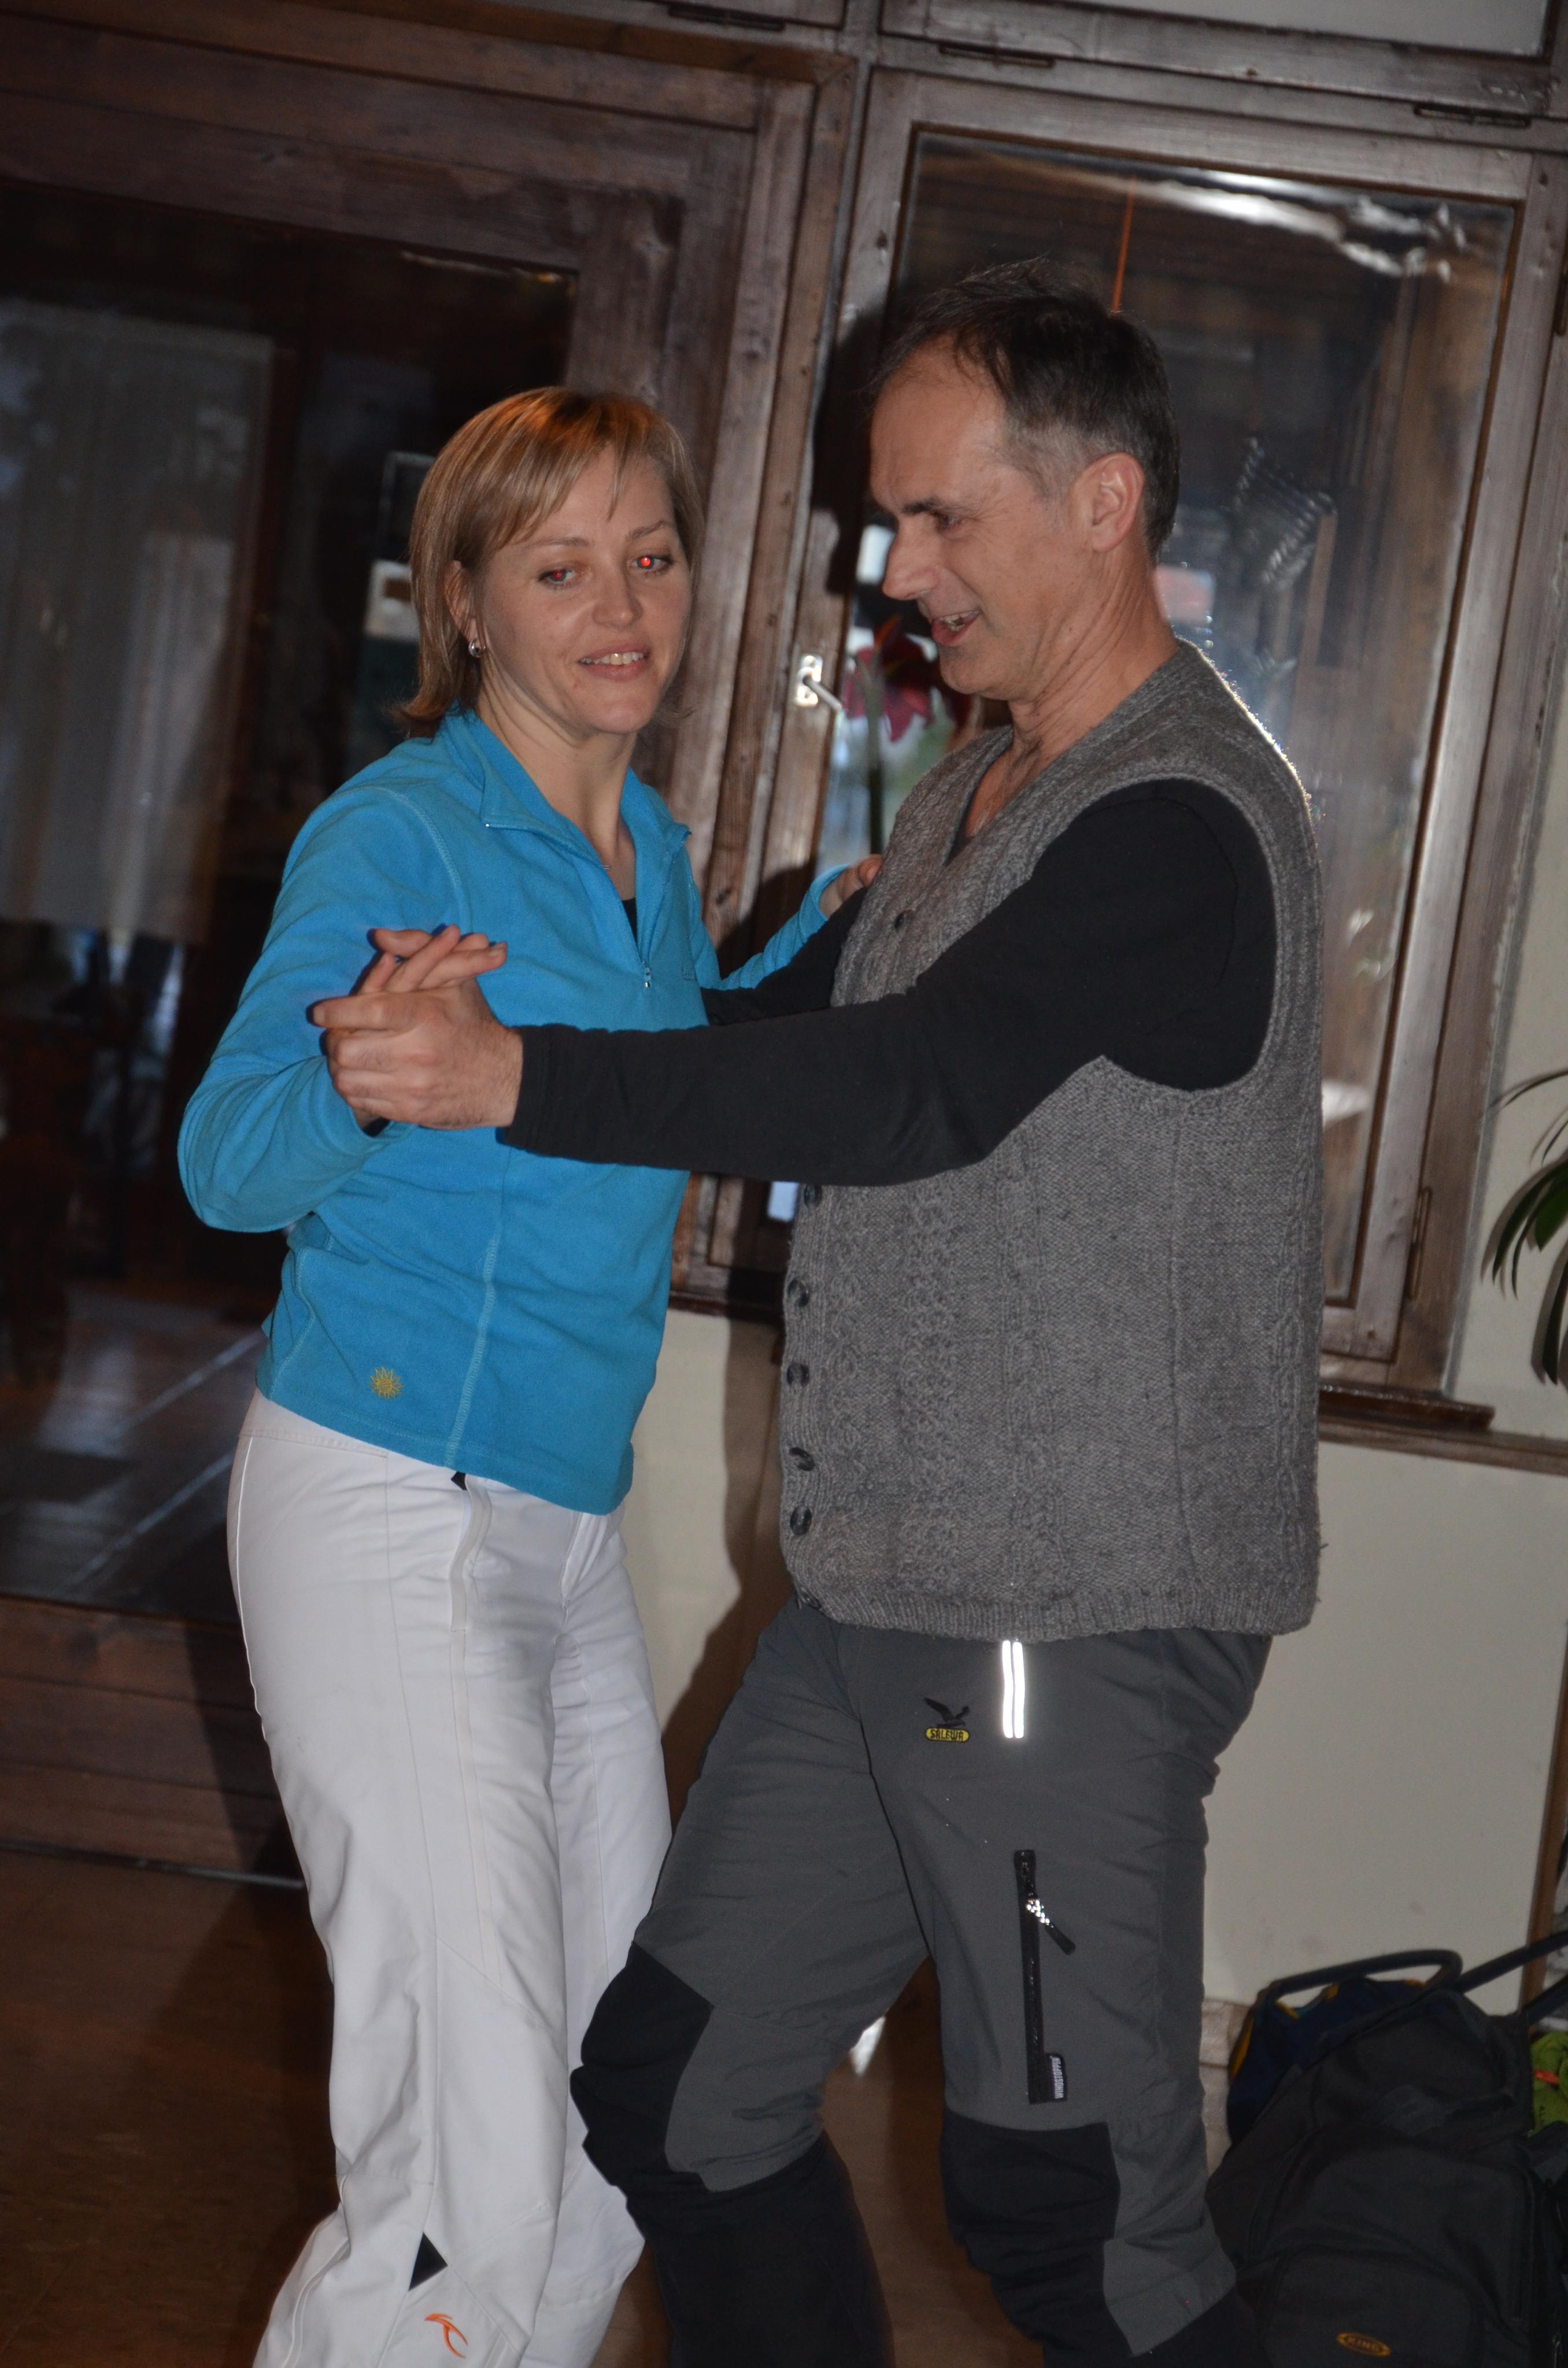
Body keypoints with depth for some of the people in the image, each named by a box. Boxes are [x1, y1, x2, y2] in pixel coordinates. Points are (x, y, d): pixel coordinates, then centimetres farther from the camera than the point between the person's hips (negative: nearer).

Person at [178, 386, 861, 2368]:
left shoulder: (655, 849, 13)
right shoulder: (398, 832, -10)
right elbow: (227, 1166, -15)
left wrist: (839, 915, 21)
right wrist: (366, 1079, -34)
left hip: (569, 1528, 8)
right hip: (392, 1512, -8)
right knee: (477, 2168, -12)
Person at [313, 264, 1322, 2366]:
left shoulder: (1183, 821, -15)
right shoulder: (977, 792, 16)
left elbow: (914, 1091, -27)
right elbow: (800, 1024, 27)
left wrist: (521, 1081, -31)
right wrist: (476, 1020, 20)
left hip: (1071, 1622, -9)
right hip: (876, 1599, 9)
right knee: (675, 2096, 12)